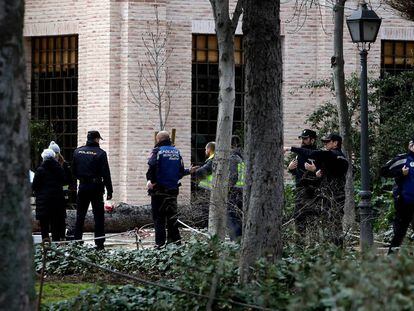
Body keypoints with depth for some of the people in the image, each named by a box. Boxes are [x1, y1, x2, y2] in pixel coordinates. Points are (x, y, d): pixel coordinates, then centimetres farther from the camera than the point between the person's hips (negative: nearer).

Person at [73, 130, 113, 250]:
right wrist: (109, 191, -7)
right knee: (98, 216, 1)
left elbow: (74, 171, 8)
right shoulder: (100, 153, -9)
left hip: (83, 186, 4)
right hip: (96, 187, -4)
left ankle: (77, 241, 8)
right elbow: (106, 174, -10)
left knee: (80, 215, 10)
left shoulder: (77, 152, 3)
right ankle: (99, 243, -1)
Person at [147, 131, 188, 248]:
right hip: (173, 189, 5)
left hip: (159, 190, -5)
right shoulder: (176, 151, 9)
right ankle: (175, 239, 9)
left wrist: (151, 181, -9)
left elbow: (152, 167, -21)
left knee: (158, 216, -1)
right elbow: (181, 171, 8)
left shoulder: (157, 151, -8)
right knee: (172, 215, 13)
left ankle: (160, 243, -3)